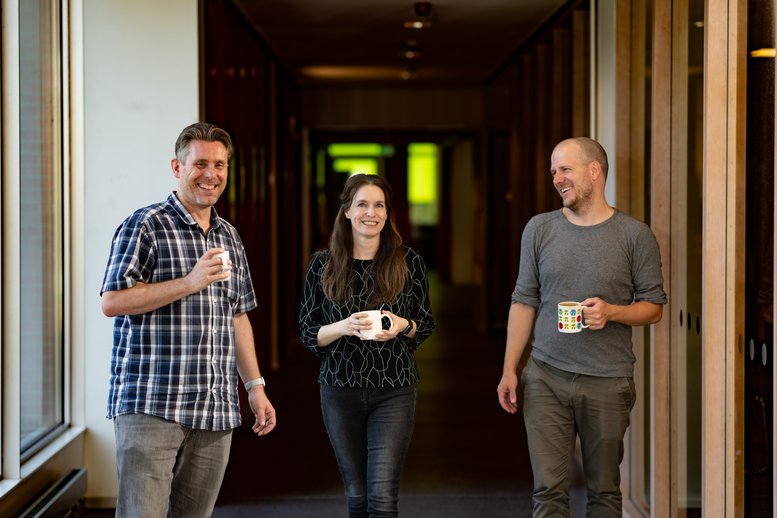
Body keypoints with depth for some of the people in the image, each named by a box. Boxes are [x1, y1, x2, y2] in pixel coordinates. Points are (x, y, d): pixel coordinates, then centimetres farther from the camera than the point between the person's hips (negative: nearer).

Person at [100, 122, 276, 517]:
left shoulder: (229, 237, 18)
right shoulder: (145, 226, -3)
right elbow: (111, 302, -11)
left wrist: (255, 386, 18)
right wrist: (190, 282, -16)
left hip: (216, 410, 6)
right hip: (151, 406, -6)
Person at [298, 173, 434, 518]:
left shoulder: (408, 262, 0)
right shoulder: (323, 265, 1)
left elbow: (426, 325, 7)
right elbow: (307, 332, 3)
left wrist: (403, 326, -15)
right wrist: (343, 327, -17)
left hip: (394, 389, -1)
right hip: (341, 389, 2)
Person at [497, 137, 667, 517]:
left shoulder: (635, 235, 0)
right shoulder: (539, 229, 7)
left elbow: (654, 307, 4)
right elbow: (524, 301, 10)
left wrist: (611, 312, -16)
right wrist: (510, 369, 5)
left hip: (608, 383, -1)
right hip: (545, 378, 1)